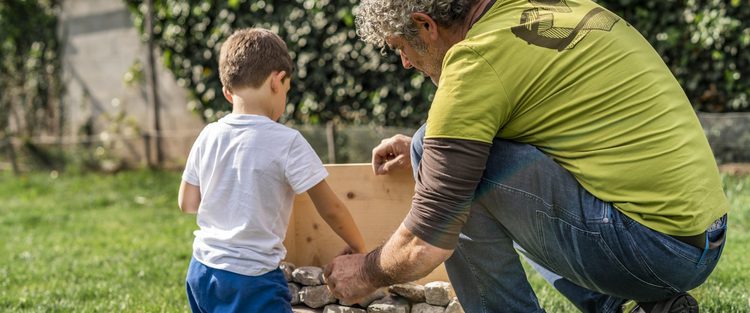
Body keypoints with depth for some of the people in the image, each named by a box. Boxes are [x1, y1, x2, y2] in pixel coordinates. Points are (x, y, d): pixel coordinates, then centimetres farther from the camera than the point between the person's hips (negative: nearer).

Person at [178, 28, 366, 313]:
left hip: (202, 272, 7)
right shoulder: (286, 142, -14)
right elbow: (330, 209, -9)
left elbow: (188, 203, 11)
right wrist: (359, 249, 7)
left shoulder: (208, 137, 1)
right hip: (251, 282, -6)